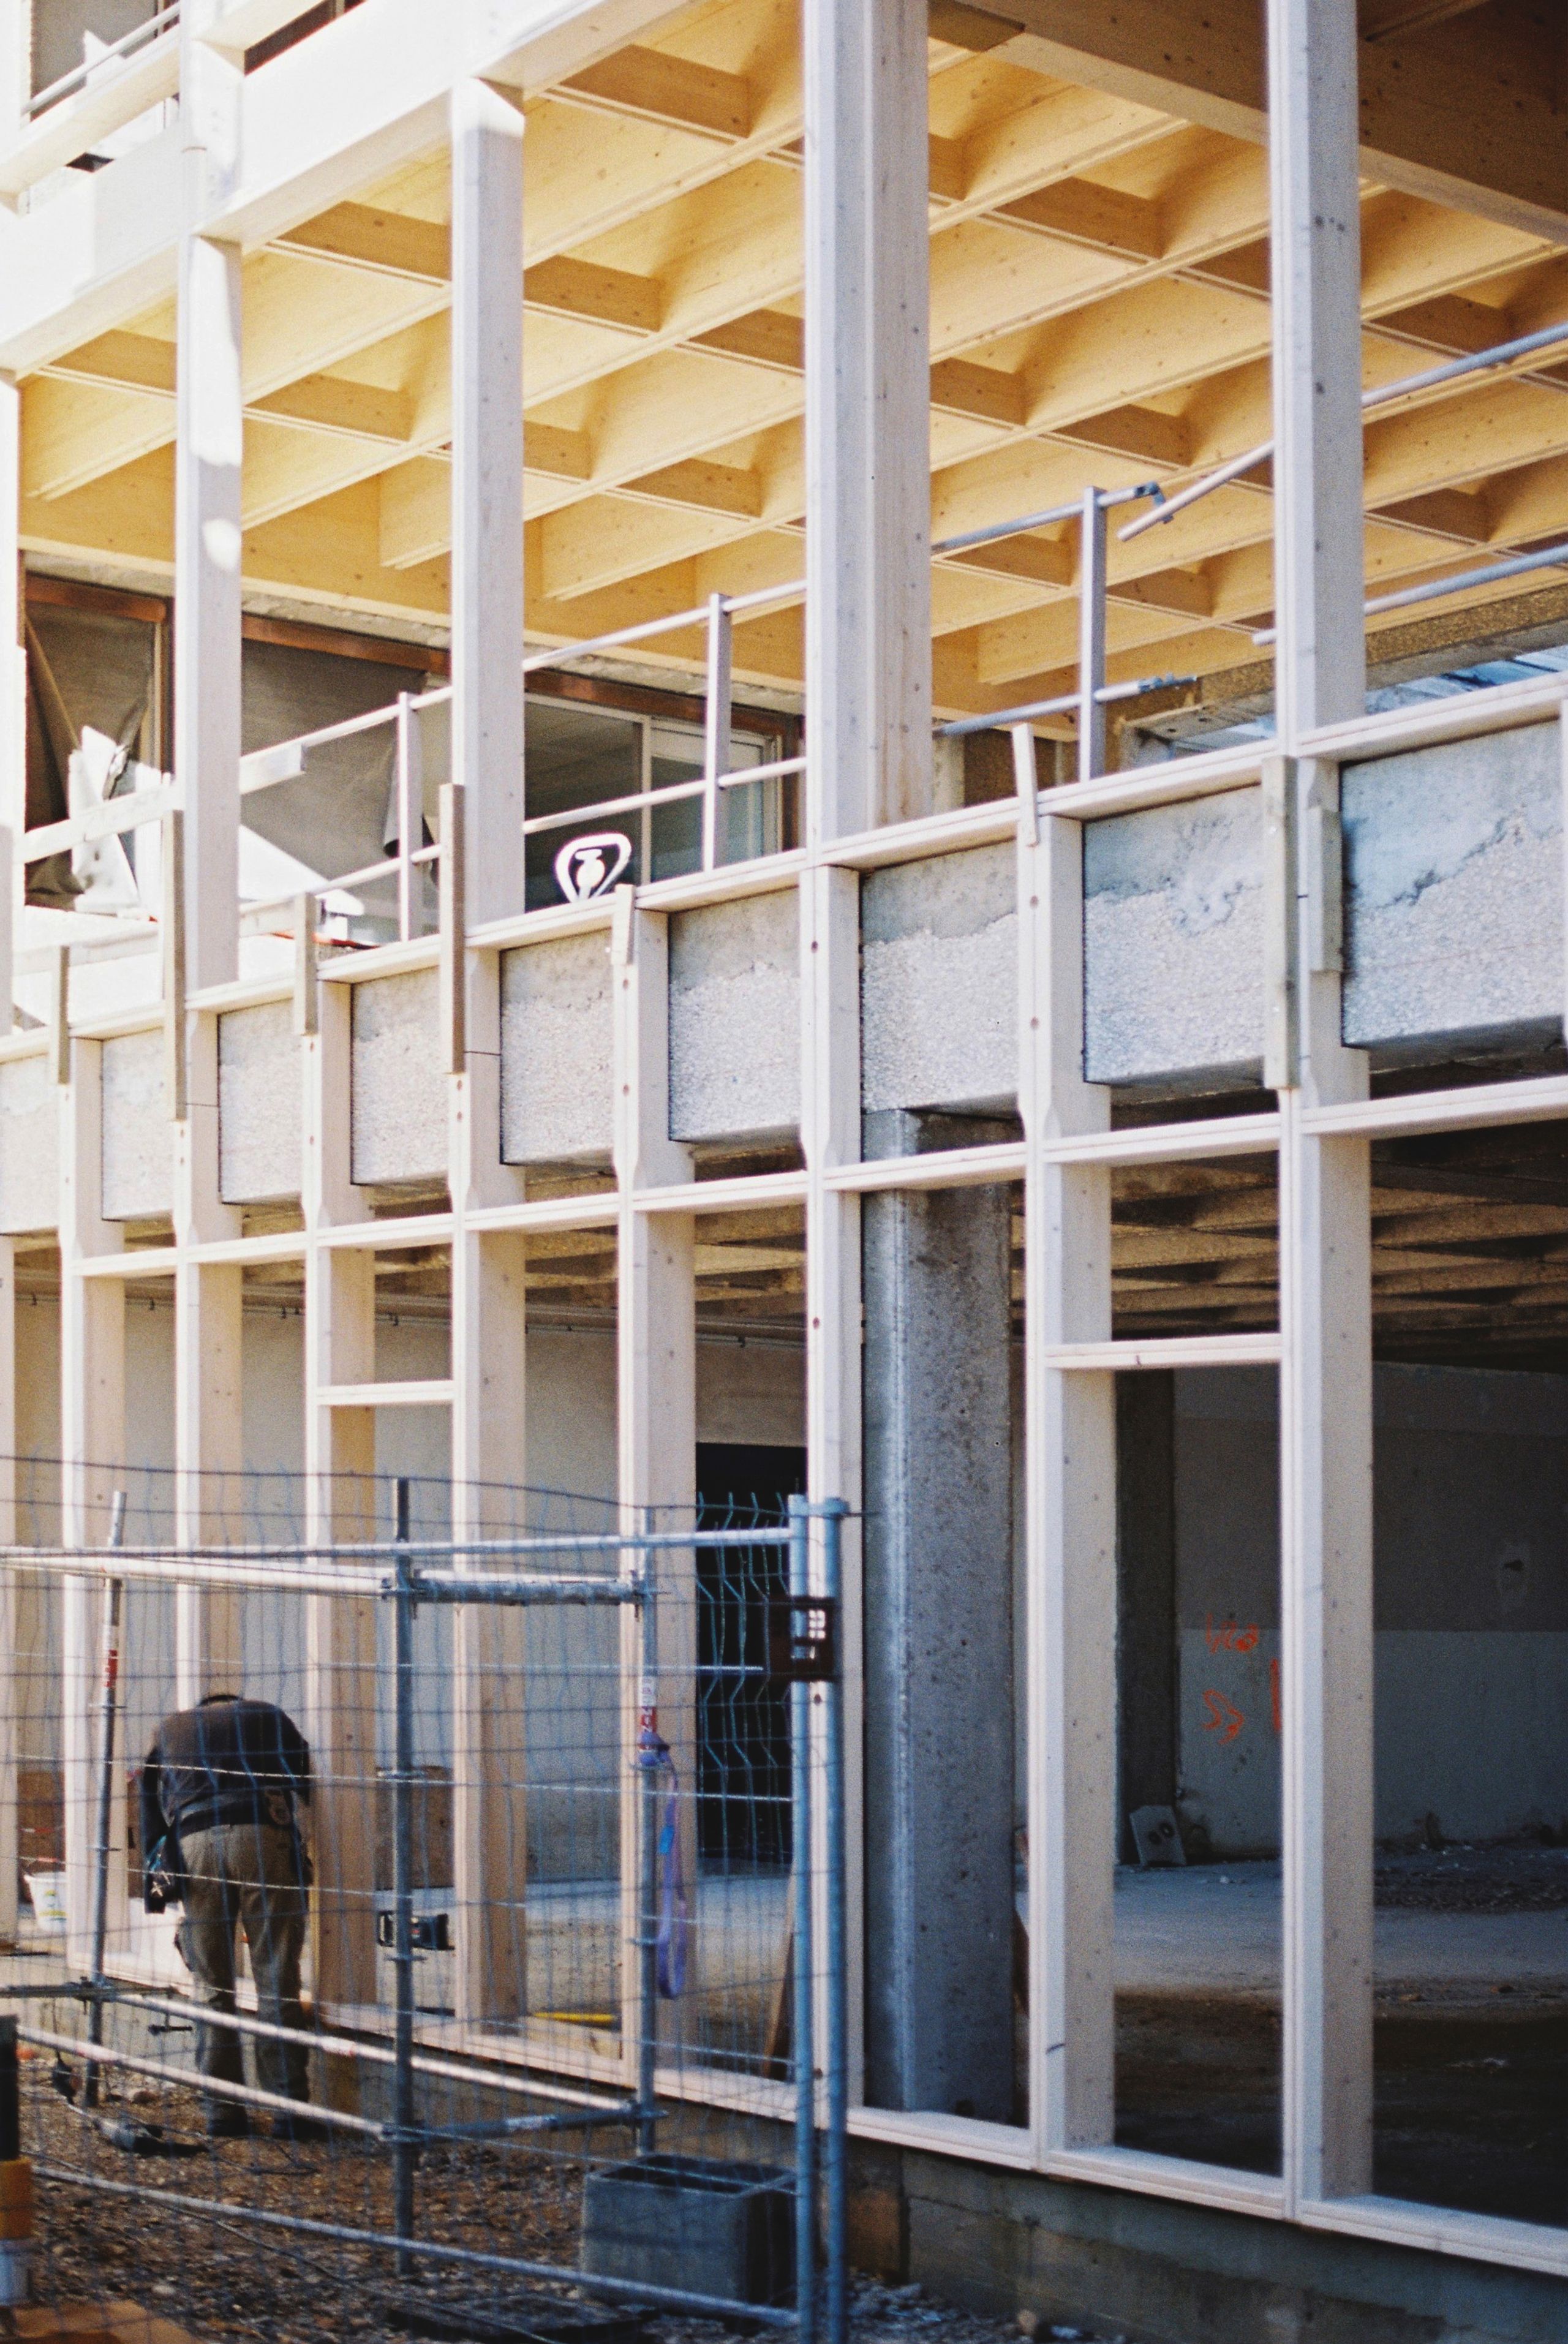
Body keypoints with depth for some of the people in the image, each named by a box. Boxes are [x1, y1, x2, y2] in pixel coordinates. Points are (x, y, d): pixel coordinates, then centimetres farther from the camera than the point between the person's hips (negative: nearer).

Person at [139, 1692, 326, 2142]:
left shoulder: (169, 1729, 31)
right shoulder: (269, 1716, 28)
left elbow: (150, 1810, 21)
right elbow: (305, 1781, 17)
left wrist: (155, 1882, 18)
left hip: (192, 1845, 1)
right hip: (263, 1836, -1)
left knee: (210, 1987, 9)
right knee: (277, 1983, 0)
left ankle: (222, 2111, 7)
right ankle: (289, 2110, -3)